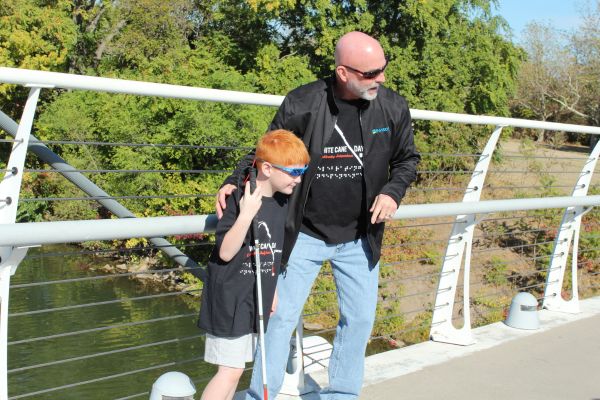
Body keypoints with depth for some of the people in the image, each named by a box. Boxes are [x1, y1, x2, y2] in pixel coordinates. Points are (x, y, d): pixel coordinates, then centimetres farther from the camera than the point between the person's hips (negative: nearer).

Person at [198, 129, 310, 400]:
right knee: (231, 370, -7)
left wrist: (272, 290, 18)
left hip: (257, 300, 8)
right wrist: (246, 214, -33)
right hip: (231, 300, -8)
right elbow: (226, 252, -22)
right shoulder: (239, 201, -19)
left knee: (235, 368, 15)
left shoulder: (282, 203, 5)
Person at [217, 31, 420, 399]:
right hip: (305, 235, -3)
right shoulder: (302, 103, -15)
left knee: (360, 318, 12)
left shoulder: (393, 107, -6)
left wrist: (393, 191, -11)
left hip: (359, 238, 3)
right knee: (282, 316, 3)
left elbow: (407, 158, 8)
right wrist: (234, 182, -19)